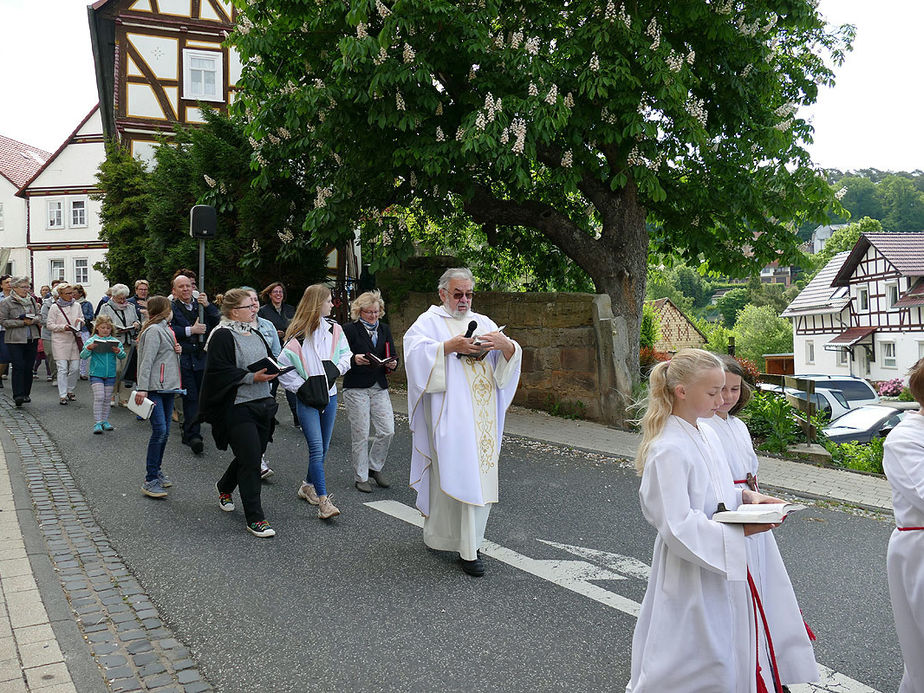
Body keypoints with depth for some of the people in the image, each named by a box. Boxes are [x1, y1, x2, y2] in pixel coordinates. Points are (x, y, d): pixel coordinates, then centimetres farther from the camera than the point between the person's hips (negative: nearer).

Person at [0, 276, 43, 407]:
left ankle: (26, 394, 16)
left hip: (32, 339, 4)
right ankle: (18, 395, -10)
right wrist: (22, 323, -13)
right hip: (15, 340, -4)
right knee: (18, 367, -11)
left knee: (29, 367, 6)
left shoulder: (32, 300, 11)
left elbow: (39, 315, 14)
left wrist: (33, 320, -9)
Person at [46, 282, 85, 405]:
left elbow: (82, 319, 21)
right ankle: (63, 395, -3)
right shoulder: (55, 307, -2)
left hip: (75, 340, 4)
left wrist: (80, 321, -3)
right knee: (63, 369, -6)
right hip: (60, 341, -4)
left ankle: (70, 390, 23)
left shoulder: (77, 305, 10)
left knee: (74, 368, 4)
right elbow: (50, 325, -3)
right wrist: (63, 327, -18)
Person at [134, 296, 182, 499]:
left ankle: (157, 470, 24)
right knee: (159, 430, -14)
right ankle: (150, 480, -11)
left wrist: (177, 350, 6)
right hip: (154, 388, -9)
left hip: (167, 387, 9)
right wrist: (142, 388, -22)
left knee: (164, 432, 11)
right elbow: (147, 360, -17)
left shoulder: (166, 329, 18)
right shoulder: (153, 330, -11)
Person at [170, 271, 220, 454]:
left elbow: (217, 322, 2)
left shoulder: (201, 304, 11)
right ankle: (194, 436, -10)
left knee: (199, 396, 12)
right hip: (183, 358, -5)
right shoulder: (171, 307, -2)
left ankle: (188, 432, 29)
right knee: (191, 397, -10)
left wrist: (208, 306, -11)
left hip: (201, 358, 5)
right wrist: (191, 330, -17)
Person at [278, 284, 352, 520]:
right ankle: (323, 501, -11)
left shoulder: (334, 329, 5)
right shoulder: (298, 335, -10)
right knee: (316, 448, -12)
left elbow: (346, 354, 10)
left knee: (323, 447, 14)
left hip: (329, 395, 6)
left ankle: (308, 486, 34)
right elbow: (283, 367, -7)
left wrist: (338, 370, -8)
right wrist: (301, 386, -12)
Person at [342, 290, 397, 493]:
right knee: (360, 434, 0)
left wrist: (392, 364, -7)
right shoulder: (349, 330, -2)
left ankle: (374, 467, 21)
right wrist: (354, 359, -25)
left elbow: (392, 355, 15)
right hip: (356, 388, -4)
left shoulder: (384, 329, 13)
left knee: (387, 431, -1)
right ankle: (361, 477, 13)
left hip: (379, 387, 5)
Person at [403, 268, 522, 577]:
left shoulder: (484, 322, 18)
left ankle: (470, 540, 18)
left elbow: (510, 360, 9)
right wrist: (450, 346, -23)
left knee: (481, 473, 5)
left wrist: (505, 345, -13)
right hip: (448, 411, -5)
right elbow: (415, 352, -13)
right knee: (457, 473, -8)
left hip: (483, 414, 5)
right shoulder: (429, 322, 5)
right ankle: (469, 548, -2)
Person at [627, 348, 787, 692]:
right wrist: (740, 531, -22)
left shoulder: (706, 435, 6)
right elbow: (678, 527, -24)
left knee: (726, 658, 19)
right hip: (692, 576, -9)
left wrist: (745, 496, 0)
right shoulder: (669, 450, -23)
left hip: (722, 569, 9)